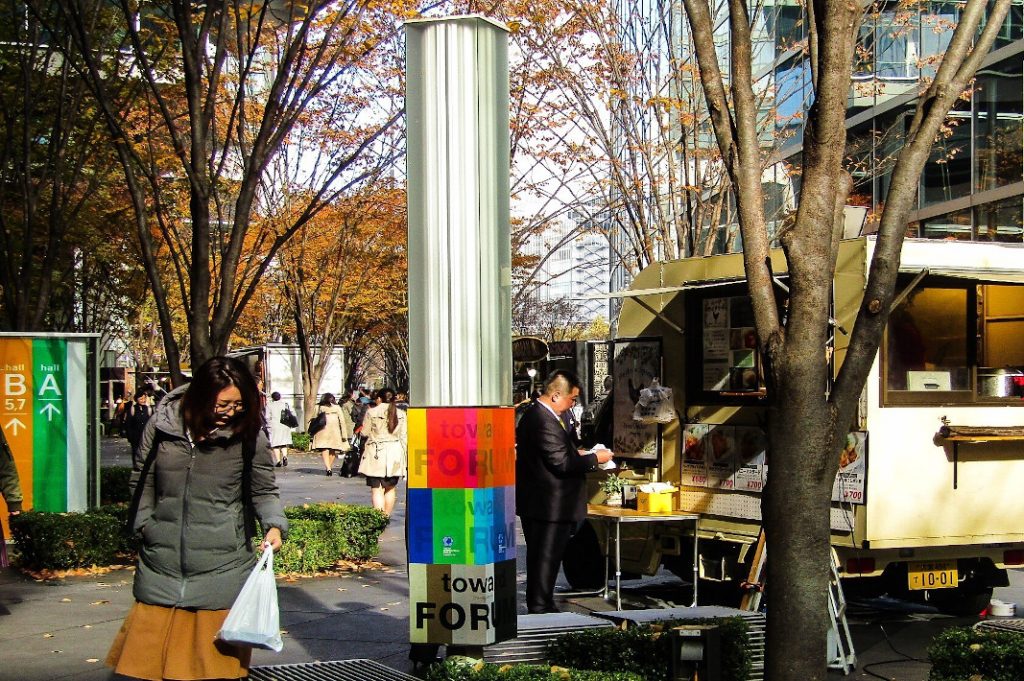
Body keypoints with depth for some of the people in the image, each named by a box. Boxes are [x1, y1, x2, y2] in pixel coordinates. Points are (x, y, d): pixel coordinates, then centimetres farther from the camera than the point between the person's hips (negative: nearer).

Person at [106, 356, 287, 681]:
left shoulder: (249, 435, -5)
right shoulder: (162, 424, -1)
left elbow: (265, 491, 3)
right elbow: (142, 482, 12)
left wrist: (274, 525, -14)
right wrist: (144, 526, 8)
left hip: (222, 565, -2)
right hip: (162, 561, 2)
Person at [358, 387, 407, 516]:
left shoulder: (371, 412, -6)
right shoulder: (401, 414, 3)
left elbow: (365, 432, 2)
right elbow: (404, 438, 5)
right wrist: (403, 456, 12)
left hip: (376, 454, -3)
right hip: (395, 454, 3)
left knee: (377, 489, -2)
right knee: (390, 488, 16)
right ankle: (387, 516, 19)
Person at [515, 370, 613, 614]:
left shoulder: (534, 414, 12)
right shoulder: (544, 421, -22)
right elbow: (562, 463, -24)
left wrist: (575, 453, 12)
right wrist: (595, 458, -13)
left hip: (537, 502, 11)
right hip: (549, 505, -11)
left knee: (541, 558, 17)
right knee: (546, 558, -3)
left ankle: (539, 607, 26)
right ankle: (541, 608, 3)